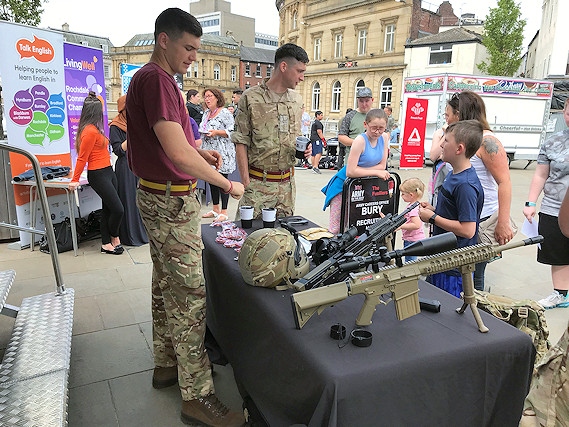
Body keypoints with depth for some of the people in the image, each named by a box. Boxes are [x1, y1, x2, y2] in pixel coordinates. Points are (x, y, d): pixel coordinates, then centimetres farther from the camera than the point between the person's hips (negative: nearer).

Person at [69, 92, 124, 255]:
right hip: (98, 175, -10)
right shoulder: (90, 131, -17)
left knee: (108, 209, 12)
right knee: (118, 210, -7)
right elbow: (82, 158, -14)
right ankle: (114, 238, 18)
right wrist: (75, 180, -9)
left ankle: (106, 244, 19)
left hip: (107, 172, 10)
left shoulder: (95, 129, 12)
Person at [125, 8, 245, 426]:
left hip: (157, 196, 11)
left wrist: (198, 151, 8)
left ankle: (166, 364, 32)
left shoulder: (147, 77, 15)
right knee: (189, 296, -5)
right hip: (173, 201, -11)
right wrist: (227, 184, -15)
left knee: (166, 286, 17)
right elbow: (178, 155, -27)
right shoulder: (157, 79, -18)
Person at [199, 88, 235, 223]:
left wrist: (216, 132, -22)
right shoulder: (206, 113, 16)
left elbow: (232, 131, -14)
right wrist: (203, 132, 4)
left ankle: (224, 212, 5)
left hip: (222, 153, -8)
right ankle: (215, 209, 23)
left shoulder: (225, 113, -8)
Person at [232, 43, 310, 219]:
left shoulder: (297, 100, 12)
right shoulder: (251, 97, -6)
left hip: (287, 183, 5)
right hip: (257, 183, -5)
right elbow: (241, 143, -6)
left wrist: (303, 148, 1)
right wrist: (245, 181, -12)